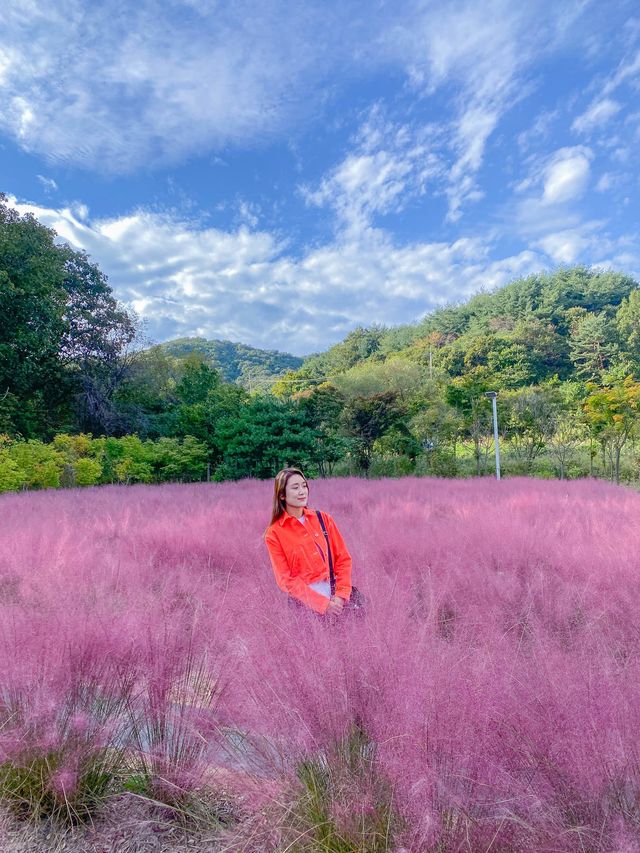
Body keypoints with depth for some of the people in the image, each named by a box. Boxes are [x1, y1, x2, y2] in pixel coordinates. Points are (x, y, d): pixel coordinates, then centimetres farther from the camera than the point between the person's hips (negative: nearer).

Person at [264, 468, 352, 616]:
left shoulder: (323, 519, 8)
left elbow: (343, 558, 6)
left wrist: (342, 594, -8)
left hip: (334, 589, 4)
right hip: (307, 599, -4)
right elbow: (287, 580, -5)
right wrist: (323, 604, -14)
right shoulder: (274, 533, -2)